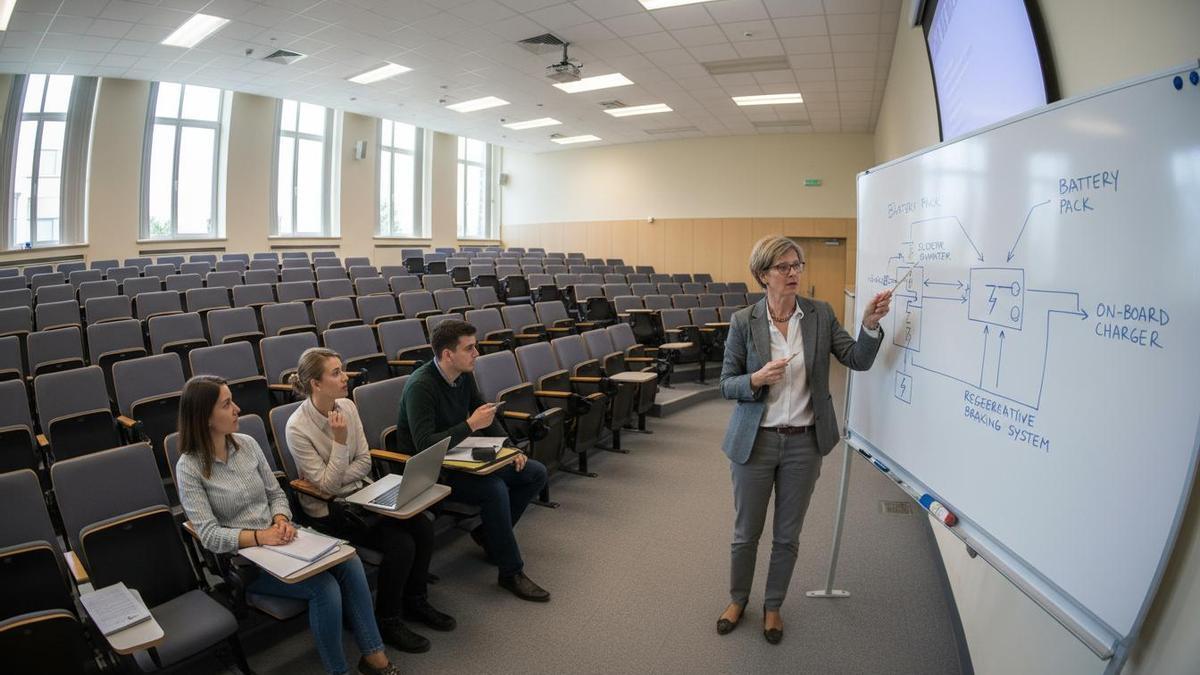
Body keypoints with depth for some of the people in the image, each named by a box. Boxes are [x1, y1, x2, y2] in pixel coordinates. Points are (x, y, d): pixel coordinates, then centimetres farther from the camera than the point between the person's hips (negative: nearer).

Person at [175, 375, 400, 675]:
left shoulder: (247, 444, 3)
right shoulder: (189, 467, -11)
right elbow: (210, 536, -16)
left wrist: (282, 521, -11)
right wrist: (260, 537, -28)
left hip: (278, 542, 5)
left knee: (349, 562, -20)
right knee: (324, 587, -26)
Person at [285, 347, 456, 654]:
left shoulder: (347, 406, -3)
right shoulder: (298, 428, -20)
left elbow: (364, 462, 2)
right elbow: (326, 485, -19)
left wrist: (338, 483, -14)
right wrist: (340, 440, -27)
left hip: (358, 494, 6)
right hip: (327, 511, -6)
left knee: (423, 527, -13)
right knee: (401, 544, -21)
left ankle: (415, 601, 10)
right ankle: (387, 621, 2)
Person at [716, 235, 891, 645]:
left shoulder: (820, 315, -2)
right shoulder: (743, 322, -8)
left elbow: (859, 360, -6)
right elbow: (726, 385, -5)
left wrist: (870, 324, -23)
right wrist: (757, 379, -25)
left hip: (804, 443, 2)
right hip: (755, 441, -1)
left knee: (787, 535, 16)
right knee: (746, 532, 14)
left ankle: (773, 606, 39)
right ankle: (737, 599, 40)